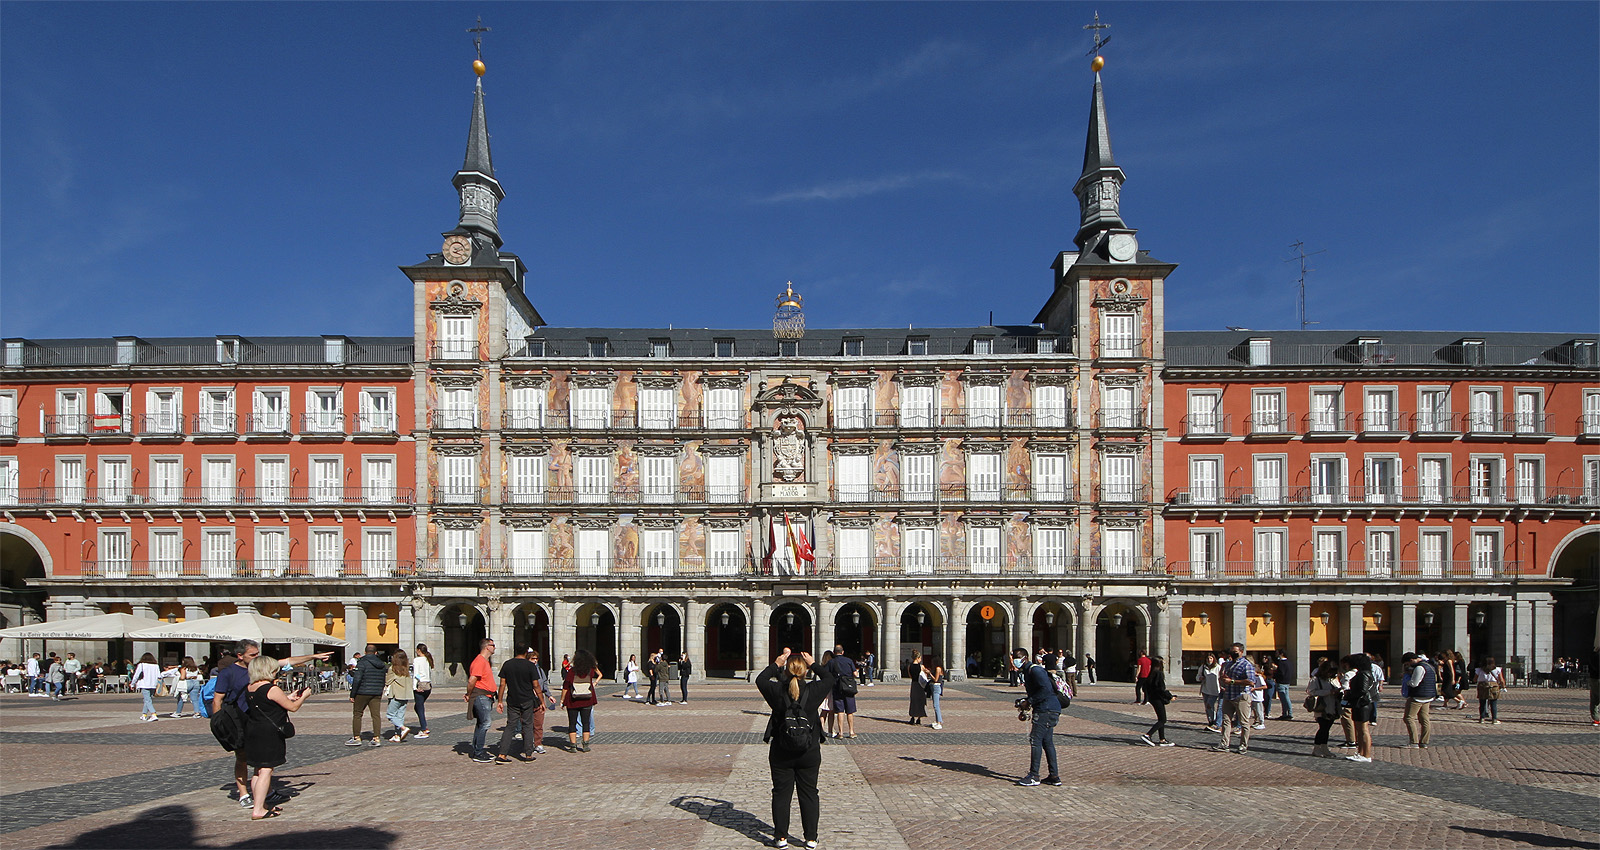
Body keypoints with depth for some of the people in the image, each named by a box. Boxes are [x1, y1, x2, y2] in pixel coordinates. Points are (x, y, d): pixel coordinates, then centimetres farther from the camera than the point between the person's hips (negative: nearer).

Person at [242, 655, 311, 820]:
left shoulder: (249, 688, 8)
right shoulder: (272, 689, -16)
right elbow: (293, 707, -9)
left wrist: (288, 697, 22)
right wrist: (304, 696, 8)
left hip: (252, 732, 8)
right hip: (269, 734, -8)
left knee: (257, 770, 15)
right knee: (266, 770, -5)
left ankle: (260, 804, 25)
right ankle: (258, 809, -6)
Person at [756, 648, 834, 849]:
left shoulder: (777, 691, -11)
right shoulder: (813, 691, -11)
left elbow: (760, 680, 9)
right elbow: (829, 679, 10)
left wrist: (775, 664, 14)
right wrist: (813, 664, 14)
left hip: (781, 754, 0)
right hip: (809, 753, 0)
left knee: (781, 793, 10)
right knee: (809, 793, 11)